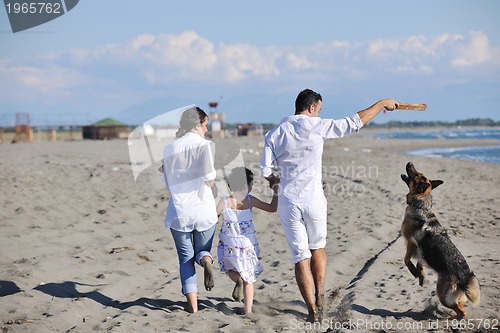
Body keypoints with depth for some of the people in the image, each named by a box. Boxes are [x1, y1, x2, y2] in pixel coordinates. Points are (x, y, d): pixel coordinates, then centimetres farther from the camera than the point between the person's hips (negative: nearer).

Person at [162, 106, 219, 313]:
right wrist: (212, 190, 8)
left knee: (186, 259, 11)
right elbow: (209, 178, -12)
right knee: (202, 250, 18)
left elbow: (168, 182, 12)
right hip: (203, 210, -2)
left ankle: (193, 306, 3)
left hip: (179, 211, 2)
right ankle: (206, 260, -18)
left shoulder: (169, 148, 8)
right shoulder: (203, 145, -5)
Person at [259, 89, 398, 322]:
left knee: (300, 256, 4)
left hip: (288, 202, 1)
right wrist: (381, 104, 7)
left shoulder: (275, 133, 2)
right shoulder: (317, 127, -7)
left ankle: (312, 311, 3)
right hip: (313, 200, -1)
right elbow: (354, 122, -4)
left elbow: (265, 170, -1)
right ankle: (319, 300, 21)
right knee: (317, 248, 21)